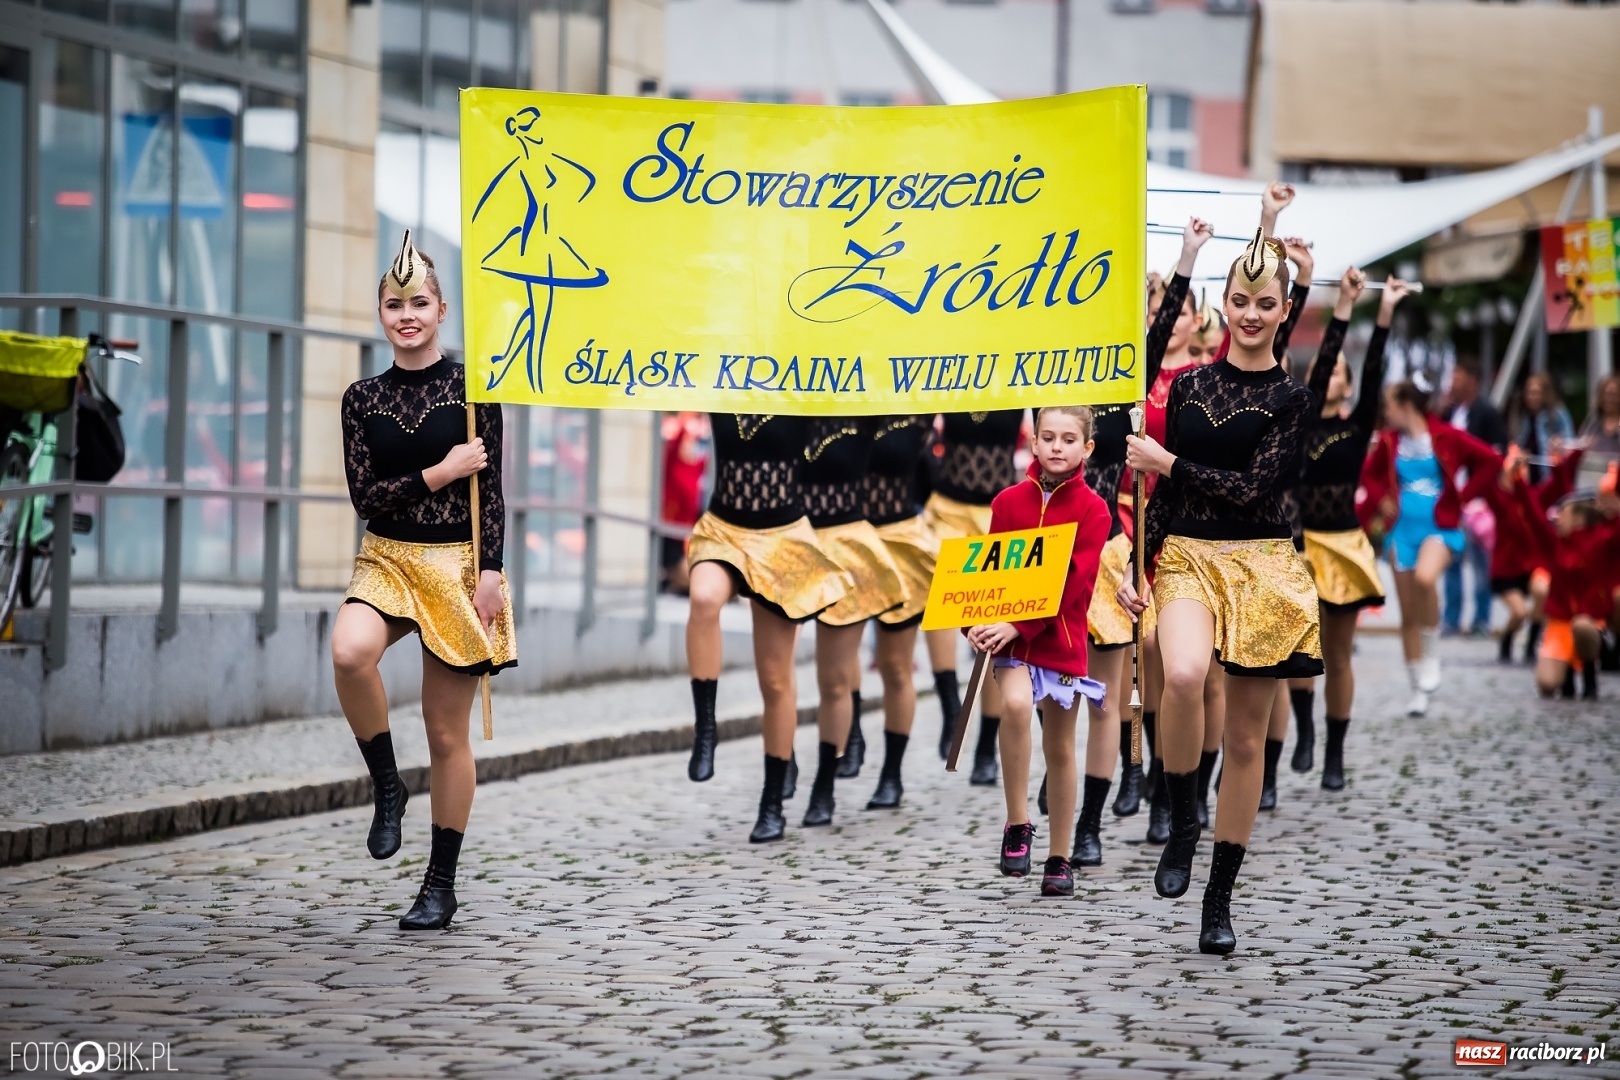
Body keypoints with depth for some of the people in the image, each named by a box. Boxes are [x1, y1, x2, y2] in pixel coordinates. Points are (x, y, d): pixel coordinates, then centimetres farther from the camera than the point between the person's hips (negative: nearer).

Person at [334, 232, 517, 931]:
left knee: (447, 732, 2)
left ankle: (441, 885, 14)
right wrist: (438, 474, -11)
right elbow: (364, 497, -1)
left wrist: (489, 573, -11)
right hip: (387, 559, 2)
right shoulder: (363, 399, 5)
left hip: (458, 564, -2)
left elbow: (492, 490, -3)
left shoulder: (471, 388, -1)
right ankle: (387, 788, -9)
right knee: (350, 652, -32)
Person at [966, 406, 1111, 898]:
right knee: (1015, 703, -28)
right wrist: (975, 623, -13)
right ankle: (1017, 825, -16)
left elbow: (1073, 583, -14)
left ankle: (1059, 858, 21)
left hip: (1061, 638, -1)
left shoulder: (1092, 509, -6)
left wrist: (1018, 625, -23)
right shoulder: (1008, 501, 2)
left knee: (1060, 747, 8)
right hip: (1009, 635, 1)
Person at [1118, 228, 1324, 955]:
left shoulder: (1291, 399, 0)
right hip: (1187, 560, 1)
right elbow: (1163, 492, 13)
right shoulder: (1188, 386, 10)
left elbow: (1257, 488, -11)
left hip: (1261, 568, -1)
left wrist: (1169, 462, -7)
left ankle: (1221, 897, 15)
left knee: (1246, 738, 3)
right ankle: (1181, 822, -9)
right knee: (1183, 675, -32)